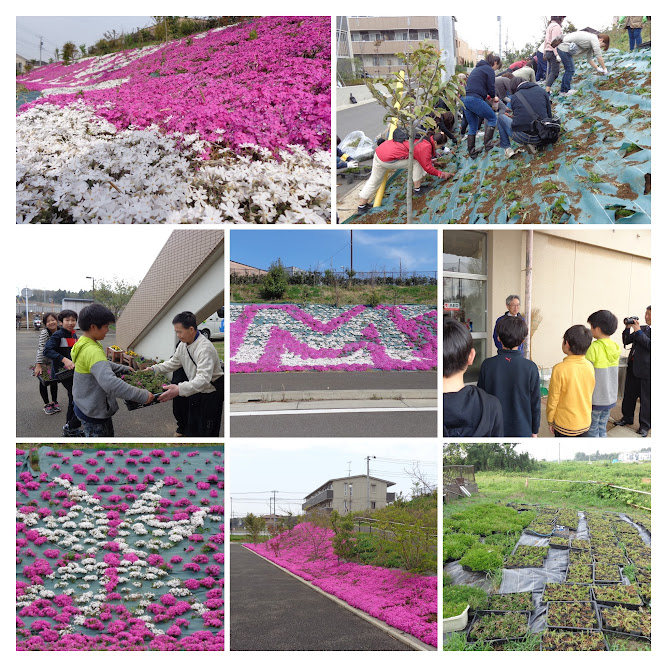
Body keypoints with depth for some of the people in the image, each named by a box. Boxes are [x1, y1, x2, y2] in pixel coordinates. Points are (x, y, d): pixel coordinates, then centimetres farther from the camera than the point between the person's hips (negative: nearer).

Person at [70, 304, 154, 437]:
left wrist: (124, 369, 20)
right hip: (94, 413, -10)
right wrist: (142, 396, -38)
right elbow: (110, 383, -42)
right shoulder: (92, 351, -30)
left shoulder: (83, 342, 4)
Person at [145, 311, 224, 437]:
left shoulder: (205, 348, -31)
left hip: (210, 392, -7)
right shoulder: (183, 344, -3)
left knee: (207, 432, 2)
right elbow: (173, 363, 12)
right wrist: (154, 369, -4)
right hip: (195, 389, 7)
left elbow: (203, 379, -41)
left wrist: (180, 389, -53)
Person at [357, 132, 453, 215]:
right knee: (417, 162, 1)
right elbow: (427, 167, -6)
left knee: (373, 181, 19)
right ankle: (417, 188, 12)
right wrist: (442, 174, 3)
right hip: (388, 159, -9)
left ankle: (361, 206, 26)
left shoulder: (423, 138, 14)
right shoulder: (425, 147, -13)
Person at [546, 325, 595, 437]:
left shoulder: (560, 369, -22)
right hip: (585, 423, 5)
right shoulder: (590, 367, -5)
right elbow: (589, 395, 8)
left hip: (565, 425, -5)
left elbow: (552, 400, -14)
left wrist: (550, 421, 0)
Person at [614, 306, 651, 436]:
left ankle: (644, 425, 14)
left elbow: (650, 345, -22)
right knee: (628, 395, 16)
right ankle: (627, 418, 32)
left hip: (646, 369, -7)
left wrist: (638, 332, -20)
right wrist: (628, 328, -1)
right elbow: (626, 341, 14)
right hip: (633, 367, 7)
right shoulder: (642, 328, 10)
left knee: (646, 399, 3)